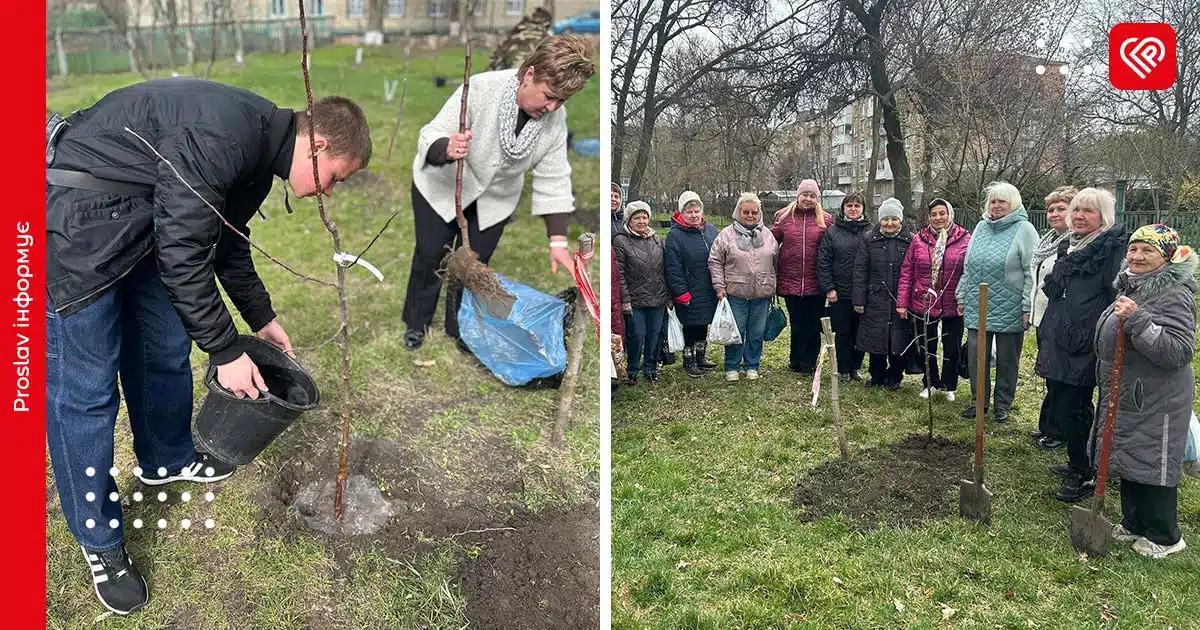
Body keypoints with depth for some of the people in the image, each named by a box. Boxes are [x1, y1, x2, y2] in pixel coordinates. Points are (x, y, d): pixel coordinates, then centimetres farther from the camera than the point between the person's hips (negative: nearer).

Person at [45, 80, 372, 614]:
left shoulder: (257, 150, 4)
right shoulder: (223, 136, -28)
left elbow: (226, 243, 17)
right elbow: (181, 254, -26)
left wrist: (261, 319, 20)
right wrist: (226, 352, -18)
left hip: (140, 219, 10)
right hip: (76, 223, -10)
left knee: (167, 348, 18)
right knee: (84, 385, -3)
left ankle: (166, 460, 42)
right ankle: (99, 541, 11)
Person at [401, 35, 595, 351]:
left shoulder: (555, 118, -21)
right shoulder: (482, 89, -34)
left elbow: (553, 179, -13)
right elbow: (429, 137, -31)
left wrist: (558, 241, -18)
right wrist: (447, 149, -55)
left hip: (495, 198, 3)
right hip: (442, 186, -2)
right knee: (430, 254, 7)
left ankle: (460, 327, 30)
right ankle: (416, 322, 31)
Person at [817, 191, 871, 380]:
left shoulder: (870, 232, 4)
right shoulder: (832, 231, 2)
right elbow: (823, 261, 0)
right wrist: (828, 288, -7)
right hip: (839, 293, -1)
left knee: (860, 332, 9)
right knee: (842, 333, 6)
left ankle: (856, 367, 24)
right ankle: (843, 369, 17)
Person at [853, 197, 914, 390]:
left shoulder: (910, 241, 1)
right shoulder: (870, 240, 3)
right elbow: (860, 271, 1)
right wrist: (859, 300, -4)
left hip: (900, 301, -1)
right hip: (876, 300, 1)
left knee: (899, 341, 5)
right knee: (876, 338, 7)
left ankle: (894, 377, 23)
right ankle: (877, 377, 23)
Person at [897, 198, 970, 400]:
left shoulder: (965, 239, -5)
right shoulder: (919, 239, 0)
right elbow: (907, 272, 0)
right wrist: (902, 302, -3)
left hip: (953, 306, -1)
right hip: (923, 304, 2)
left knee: (952, 349, 11)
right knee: (925, 348, 13)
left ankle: (949, 386, 32)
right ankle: (931, 384, 33)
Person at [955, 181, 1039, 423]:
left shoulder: (1024, 229, -6)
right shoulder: (981, 227, 11)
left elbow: (1032, 272, -9)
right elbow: (968, 267, 17)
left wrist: (1028, 307, -13)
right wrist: (962, 297, 15)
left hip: (1009, 310, -4)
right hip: (977, 308, 5)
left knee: (1007, 360, 8)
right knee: (976, 356, 8)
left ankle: (1003, 405, 21)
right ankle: (979, 400, 23)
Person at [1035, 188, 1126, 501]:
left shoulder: (1113, 249, -9)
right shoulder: (1068, 246, 16)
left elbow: (1117, 299, -14)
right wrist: (1045, 336, 24)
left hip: (1085, 347, -8)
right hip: (1057, 343, 8)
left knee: (1071, 410, -3)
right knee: (1057, 407, 13)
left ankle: (1083, 475, 13)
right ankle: (1078, 465, 30)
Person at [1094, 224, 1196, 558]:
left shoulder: (1174, 295, -19)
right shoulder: (1131, 287, 10)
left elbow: (1179, 351, -30)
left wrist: (1137, 320, -36)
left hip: (1155, 401, -9)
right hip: (1125, 396, 9)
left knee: (1152, 466, 3)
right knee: (1128, 461, 18)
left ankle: (1165, 537, 20)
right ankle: (1134, 524, 34)